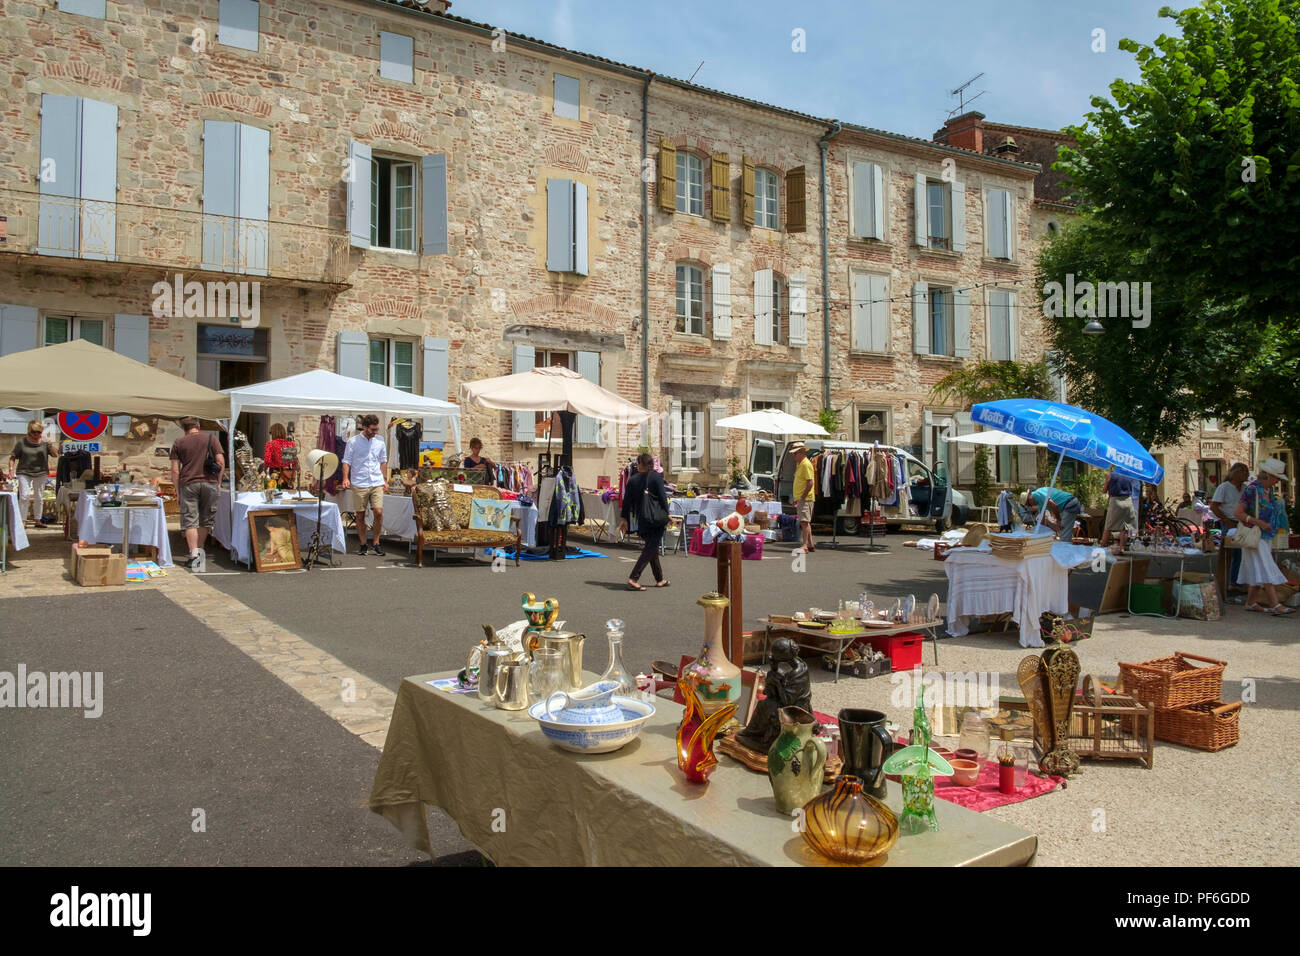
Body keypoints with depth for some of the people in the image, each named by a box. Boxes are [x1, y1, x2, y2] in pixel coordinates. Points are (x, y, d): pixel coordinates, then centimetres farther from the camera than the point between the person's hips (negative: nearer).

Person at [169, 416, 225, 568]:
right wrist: (218, 483, 8)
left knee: (190, 520, 0)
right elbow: (221, 461, 0)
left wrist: (177, 490, 9)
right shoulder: (211, 439, 7)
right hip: (210, 482, 1)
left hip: (188, 484, -1)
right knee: (206, 519, 13)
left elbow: (175, 470, 3)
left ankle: (194, 555, -7)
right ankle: (199, 550, 20)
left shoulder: (178, 443, 7)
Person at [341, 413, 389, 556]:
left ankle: (376, 544, 3)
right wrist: (346, 478, -13)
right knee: (360, 515, 3)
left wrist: (385, 480, 15)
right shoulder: (353, 441, -1)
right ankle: (363, 545, 15)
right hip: (359, 484, -2)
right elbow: (347, 461, 0)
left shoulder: (380, 441, 8)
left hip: (377, 483, 2)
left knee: (379, 512, -9)